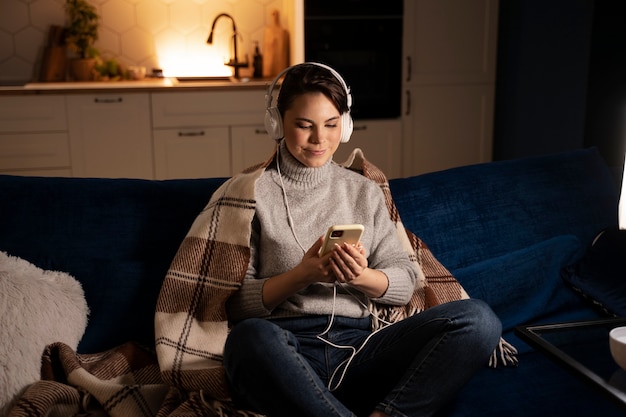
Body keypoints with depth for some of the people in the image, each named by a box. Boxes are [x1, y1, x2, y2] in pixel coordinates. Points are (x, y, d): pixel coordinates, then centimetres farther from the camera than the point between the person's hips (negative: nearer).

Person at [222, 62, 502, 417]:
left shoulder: (365, 192, 18)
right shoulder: (255, 193, 7)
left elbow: (405, 284, 11)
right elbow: (234, 302, 1)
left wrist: (361, 277, -10)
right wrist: (300, 275, -15)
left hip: (358, 346, 4)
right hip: (288, 346, -3)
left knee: (478, 318, -19)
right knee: (251, 337, -39)